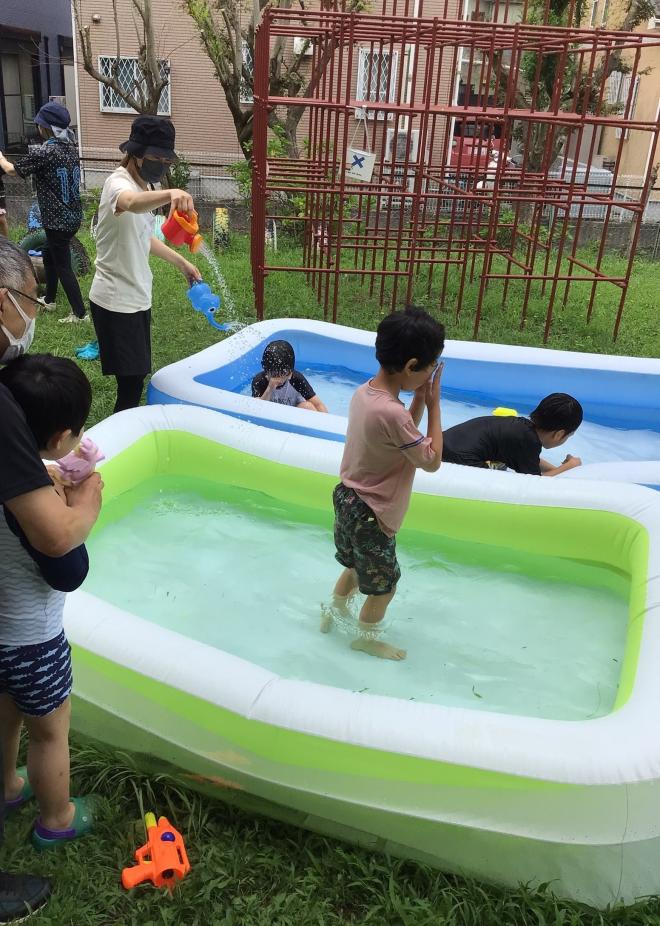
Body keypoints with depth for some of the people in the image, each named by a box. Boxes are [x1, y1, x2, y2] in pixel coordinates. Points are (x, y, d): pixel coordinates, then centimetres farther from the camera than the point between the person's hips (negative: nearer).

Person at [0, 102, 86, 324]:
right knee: (49, 256, 24)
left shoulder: (44, 153, -18)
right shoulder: (71, 148, 3)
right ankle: (49, 300, 38)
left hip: (57, 220, -8)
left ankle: (80, 313, 7)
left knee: (63, 266, 2)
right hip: (73, 216, 8)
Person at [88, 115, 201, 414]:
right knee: (131, 378, -8)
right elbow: (132, 204, -46)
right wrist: (170, 194, -65)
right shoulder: (118, 183, -19)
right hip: (115, 300, -9)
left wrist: (181, 262, 24)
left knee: (136, 374, 17)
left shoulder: (142, 186, 10)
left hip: (136, 297, 9)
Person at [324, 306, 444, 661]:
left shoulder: (364, 392, -5)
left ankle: (335, 611, 53)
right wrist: (433, 404, -15)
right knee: (385, 582, 16)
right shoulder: (392, 413, -33)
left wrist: (419, 400, -6)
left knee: (356, 565, 31)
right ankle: (367, 637, 39)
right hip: (370, 514, -8)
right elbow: (431, 461, -19)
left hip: (348, 499, 8)